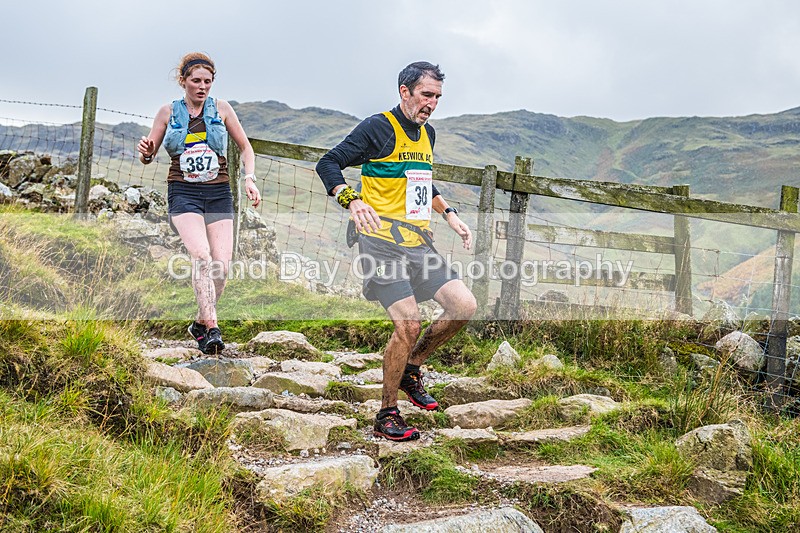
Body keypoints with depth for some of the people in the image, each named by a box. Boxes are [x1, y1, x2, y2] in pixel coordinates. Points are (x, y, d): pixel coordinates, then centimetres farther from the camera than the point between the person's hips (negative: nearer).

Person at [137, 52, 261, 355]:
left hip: (218, 193, 2)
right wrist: (145, 153, -13)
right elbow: (148, 156, 11)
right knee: (201, 256, -25)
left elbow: (245, 148, 15)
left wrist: (249, 178, -1)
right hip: (183, 193, -2)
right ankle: (212, 328, -29)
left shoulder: (221, 109, 8)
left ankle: (200, 324, 12)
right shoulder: (168, 112, 7)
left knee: (221, 264, -9)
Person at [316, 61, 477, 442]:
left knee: (464, 306, -3)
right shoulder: (378, 128, -6)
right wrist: (353, 201, -23)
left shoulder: (427, 134, 18)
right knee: (409, 324, -15)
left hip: (418, 242, 8)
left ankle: (410, 369, 18)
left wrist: (450, 215, 19)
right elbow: (328, 164, -8)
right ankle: (387, 417, 0)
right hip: (382, 242, -8)